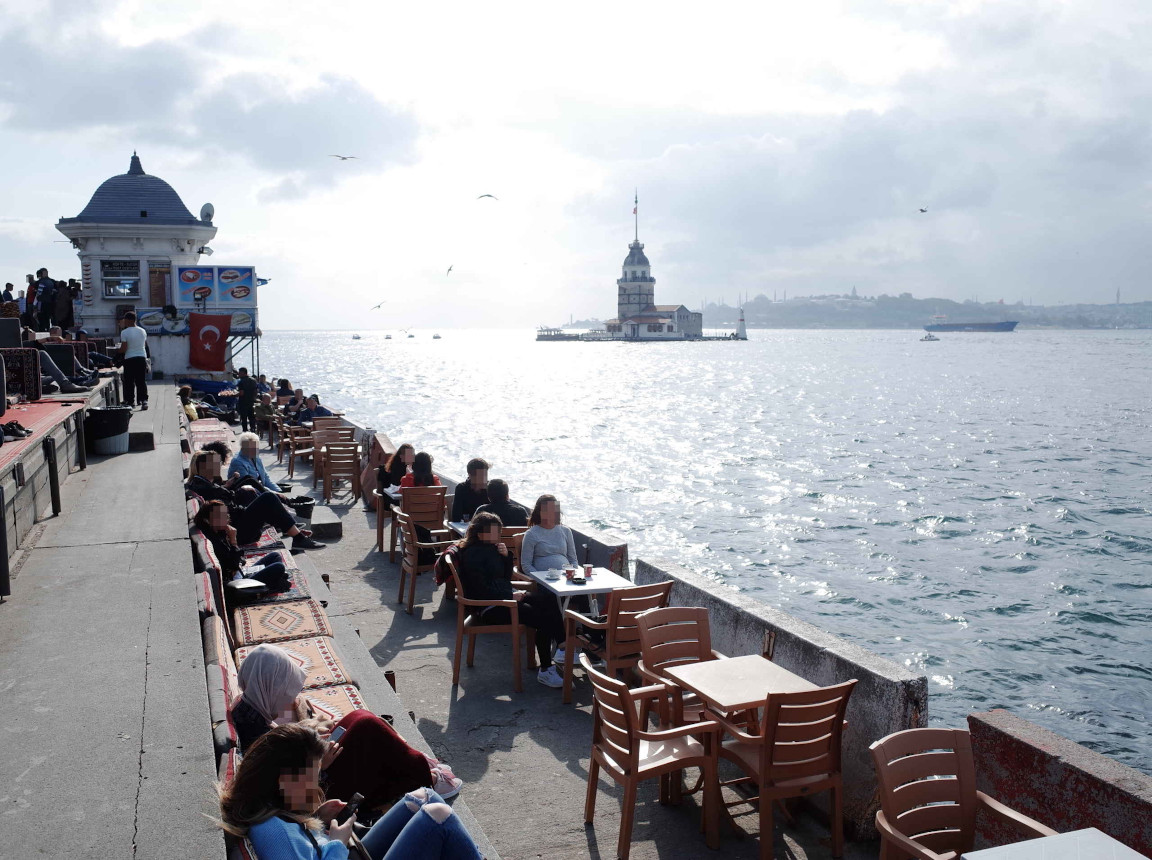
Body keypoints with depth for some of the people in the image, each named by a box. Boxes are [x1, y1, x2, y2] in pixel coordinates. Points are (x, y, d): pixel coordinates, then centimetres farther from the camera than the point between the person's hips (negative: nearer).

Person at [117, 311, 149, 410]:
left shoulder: (124, 332, -9)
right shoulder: (142, 331, 7)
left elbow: (123, 349, -12)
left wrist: (118, 351, 8)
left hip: (130, 359, -4)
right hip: (142, 357, 4)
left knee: (129, 381, 5)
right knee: (142, 381, 5)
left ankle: (130, 402, 8)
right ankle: (144, 400, -4)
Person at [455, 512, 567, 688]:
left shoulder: (491, 548, 16)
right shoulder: (472, 554, -12)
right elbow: (482, 589, -18)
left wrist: (506, 555, 2)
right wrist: (511, 596, -16)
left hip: (506, 597, 10)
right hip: (491, 608, -10)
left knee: (549, 598, -5)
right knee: (542, 618, -22)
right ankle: (545, 671, -14)